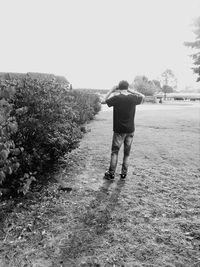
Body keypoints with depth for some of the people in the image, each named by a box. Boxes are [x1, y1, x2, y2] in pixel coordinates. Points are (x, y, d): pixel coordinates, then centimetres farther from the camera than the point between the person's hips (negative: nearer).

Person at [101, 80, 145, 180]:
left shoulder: (116, 98, -11)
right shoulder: (133, 98, -4)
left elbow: (103, 101, 3)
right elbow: (142, 97, 18)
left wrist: (111, 90, 6)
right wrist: (131, 90, 12)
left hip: (119, 130, -2)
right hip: (130, 130, 3)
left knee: (115, 152, 8)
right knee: (126, 153, 13)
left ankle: (111, 174, 14)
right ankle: (124, 173, 22)